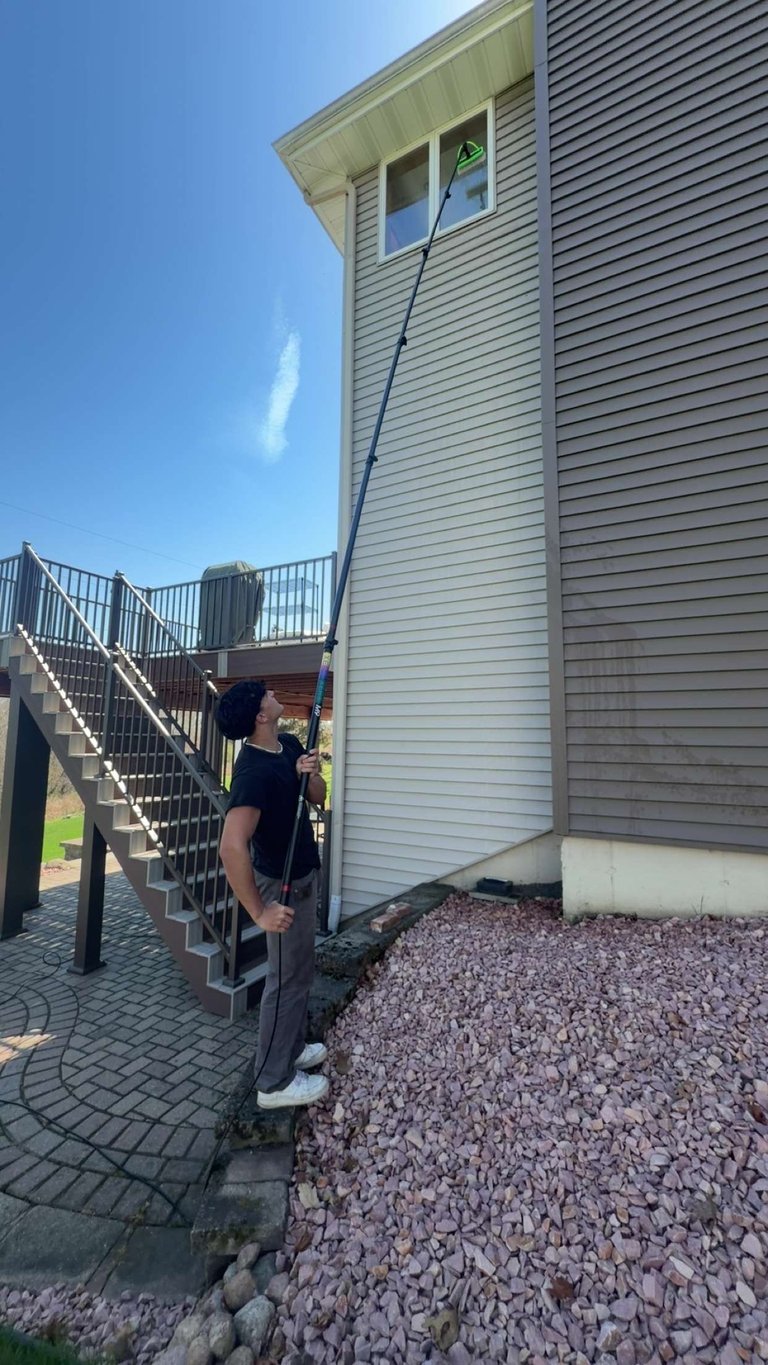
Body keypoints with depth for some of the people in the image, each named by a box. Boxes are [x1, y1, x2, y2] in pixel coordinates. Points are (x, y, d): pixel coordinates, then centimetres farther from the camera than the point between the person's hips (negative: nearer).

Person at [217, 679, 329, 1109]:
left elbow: (318, 797, 4)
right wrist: (260, 912, -30)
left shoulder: (290, 744, -2)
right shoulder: (254, 772, -30)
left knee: (300, 969, 24)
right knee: (289, 977, 8)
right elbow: (231, 848, -37)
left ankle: (292, 1049, 44)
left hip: (303, 875, 9)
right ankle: (275, 1082, 29)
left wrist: (311, 774, -19)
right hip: (283, 884, -9)